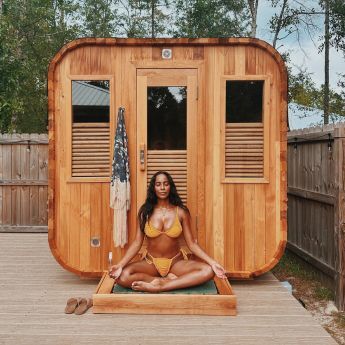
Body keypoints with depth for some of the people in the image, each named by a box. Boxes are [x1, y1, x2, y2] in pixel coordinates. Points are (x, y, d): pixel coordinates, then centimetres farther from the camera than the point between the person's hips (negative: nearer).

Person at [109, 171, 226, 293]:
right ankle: (167, 280, -20)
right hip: (151, 262, 0)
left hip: (176, 262, 0)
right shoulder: (145, 212, -2)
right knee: (122, 276, -30)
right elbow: (137, 242, -5)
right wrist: (120, 264, -19)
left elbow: (191, 243, -2)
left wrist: (212, 262, -15)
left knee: (208, 271, -28)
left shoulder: (181, 212, -3)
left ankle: (158, 286, -29)